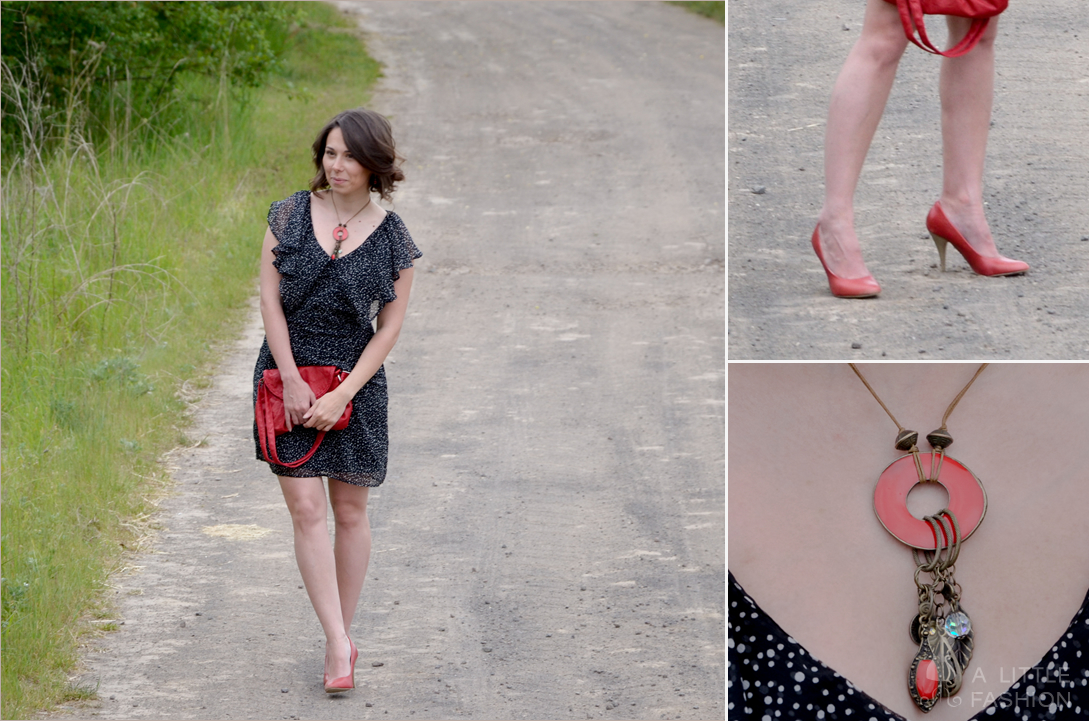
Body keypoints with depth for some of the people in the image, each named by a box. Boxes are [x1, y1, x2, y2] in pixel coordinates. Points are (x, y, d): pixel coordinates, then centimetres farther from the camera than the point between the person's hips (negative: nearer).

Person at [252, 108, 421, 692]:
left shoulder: (391, 238, -2)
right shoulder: (290, 215, 0)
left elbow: (390, 327, -2)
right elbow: (270, 298, -2)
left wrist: (343, 395, -11)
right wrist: (293, 381, -10)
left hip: (355, 381, 0)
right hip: (288, 375, 0)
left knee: (349, 512, 7)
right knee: (306, 509, -9)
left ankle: (342, 636, 20)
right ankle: (338, 643, -10)